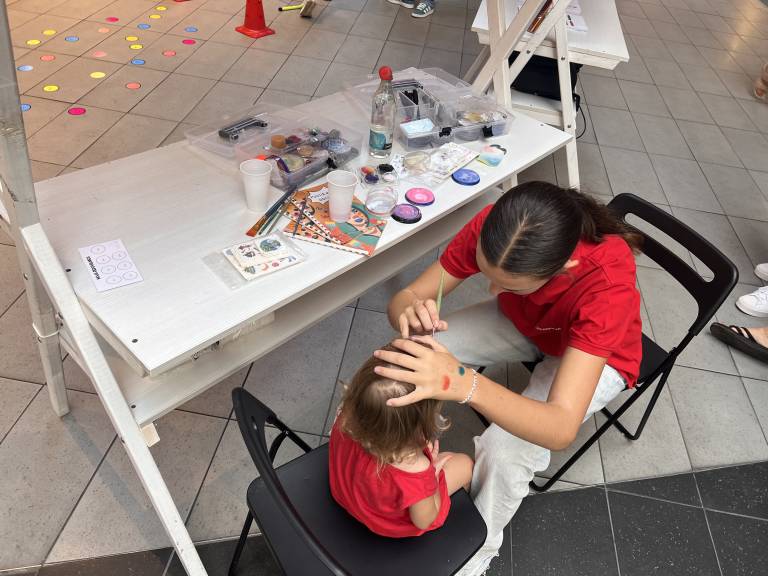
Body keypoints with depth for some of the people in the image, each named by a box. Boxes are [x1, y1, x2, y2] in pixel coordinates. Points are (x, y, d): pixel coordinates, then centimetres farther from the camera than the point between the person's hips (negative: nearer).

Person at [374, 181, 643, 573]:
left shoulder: (607, 282, -41)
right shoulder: (491, 230, -31)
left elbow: (561, 430, -47)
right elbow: (405, 296, -23)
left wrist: (464, 383, -64)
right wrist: (411, 314, -48)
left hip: (596, 355, -3)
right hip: (520, 320, 4)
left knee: (504, 452, -26)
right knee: (414, 357, -16)